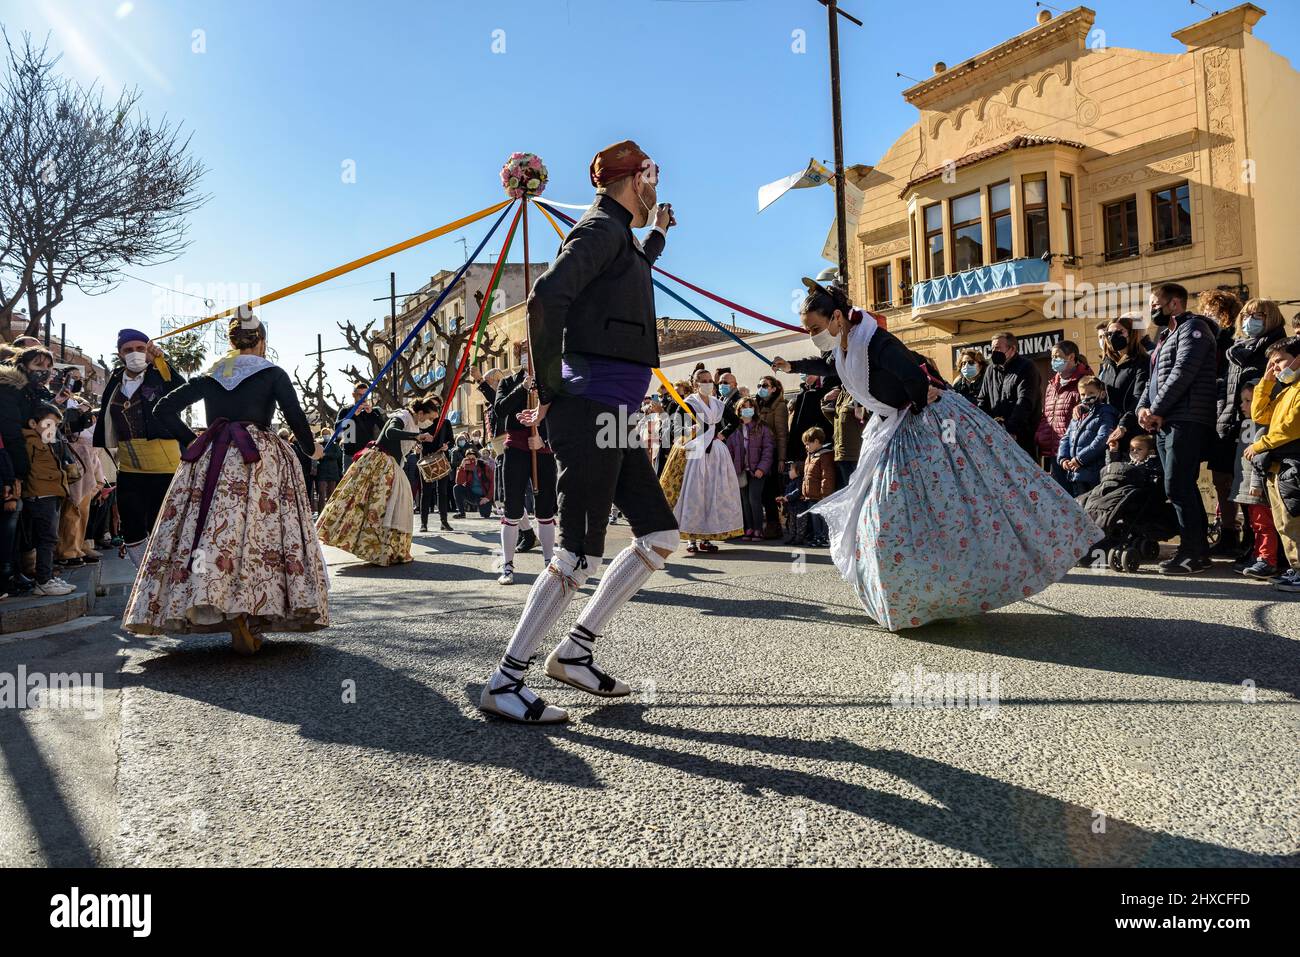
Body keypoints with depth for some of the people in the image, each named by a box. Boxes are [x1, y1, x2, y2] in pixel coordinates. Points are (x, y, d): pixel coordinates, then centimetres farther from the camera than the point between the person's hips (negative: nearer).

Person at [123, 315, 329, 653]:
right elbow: (295, 417, -4)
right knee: (258, 535, -7)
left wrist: (191, 441, 20)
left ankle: (204, 599, -4)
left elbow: (164, 409, 14)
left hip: (209, 460, 4)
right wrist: (311, 447, 12)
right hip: (261, 459, -4)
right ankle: (243, 615, -16)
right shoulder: (272, 373, 4)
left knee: (213, 533, 4)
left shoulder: (209, 376, 16)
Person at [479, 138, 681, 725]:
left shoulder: (620, 237, 25)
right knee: (580, 553, -11)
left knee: (660, 535, 9)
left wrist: (656, 236, 53)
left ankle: (574, 652, 13)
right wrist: (548, 392, -16)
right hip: (594, 406, -10)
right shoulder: (603, 227, -5)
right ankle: (504, 681, -2)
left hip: (611, 412, 10)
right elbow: (546, 296, -21)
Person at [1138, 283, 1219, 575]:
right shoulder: (1166, 335, 25)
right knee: (1181, 488, 10)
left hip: (1186, 422, -9)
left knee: (1178, 488, -12)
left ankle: (1193, 553, -8)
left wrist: (1157, 410, -14)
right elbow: (1155, 378, 21)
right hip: (1165, 423, 9)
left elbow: (1182, 373, -16)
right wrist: (1144, 408, 3)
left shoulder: (1192, 327, -4)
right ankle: (1198, 549, 15)